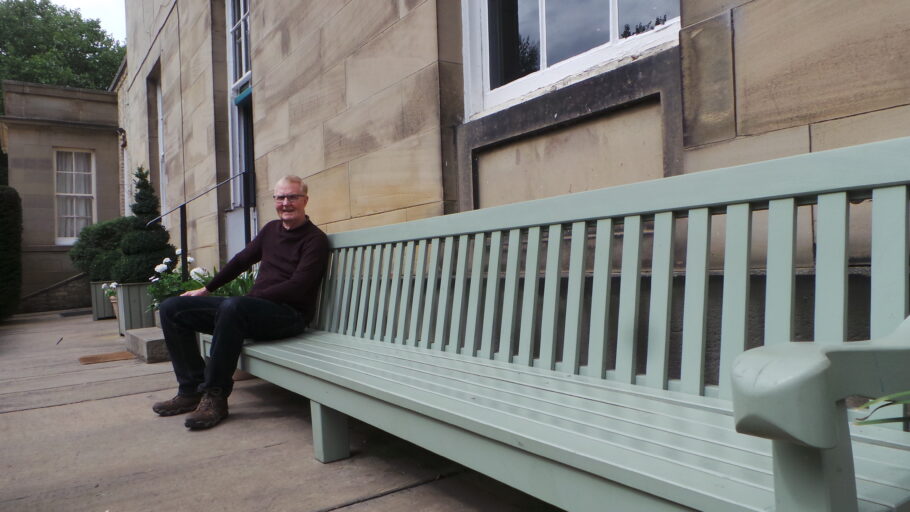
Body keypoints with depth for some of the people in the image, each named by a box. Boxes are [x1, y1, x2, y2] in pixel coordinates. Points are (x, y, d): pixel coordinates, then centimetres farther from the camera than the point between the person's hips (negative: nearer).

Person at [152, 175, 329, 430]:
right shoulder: (271, 229, 17)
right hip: (254, 308, 8)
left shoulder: (315, 239, -5)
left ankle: (215, 396, -25)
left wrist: (252, 297, -18)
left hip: (289, 314, -8)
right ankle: (192, 389, -3)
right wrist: (206, 289, 32)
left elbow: (297, 287, -15)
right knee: (172, 308, 1)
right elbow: (242, 260, 28)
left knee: (232, 306, -39)